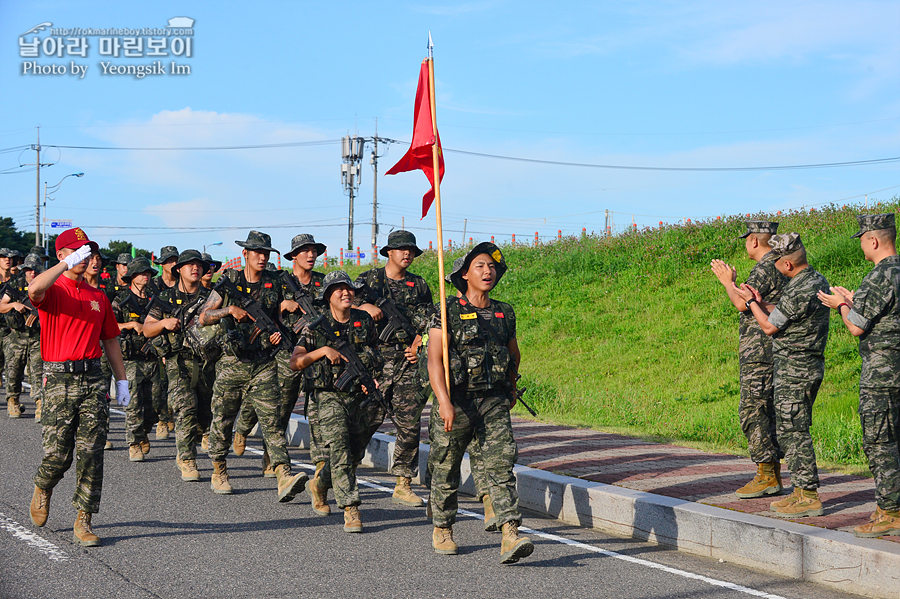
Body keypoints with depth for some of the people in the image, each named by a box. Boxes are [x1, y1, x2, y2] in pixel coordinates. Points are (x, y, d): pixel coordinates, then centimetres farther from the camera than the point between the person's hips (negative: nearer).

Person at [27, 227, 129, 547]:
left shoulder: (98, 297, 15)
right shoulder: (52, 292, -1)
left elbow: (110, 340, 21)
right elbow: (34, 289, -28)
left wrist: (122, 381, 17)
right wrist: (69, 263, -24)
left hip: (92, 379, 4)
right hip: (59, 379, -4)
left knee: (91, 454, -3)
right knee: (58, 452, -3)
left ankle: (83, 521, 3)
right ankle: (42, 488, 31)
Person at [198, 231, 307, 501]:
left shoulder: (274, 283, 7)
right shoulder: (228, 282, 1)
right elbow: (203, 318, 1)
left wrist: (279, 332, -3)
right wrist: (229, 310, -15)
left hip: (264, 365, 0)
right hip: (231, 363, 0)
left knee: (272, 420, -11)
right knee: (222, 420, 9)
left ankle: (284, 479, -22)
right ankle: (219, 473, 28)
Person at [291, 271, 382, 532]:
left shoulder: (365, 321, 6)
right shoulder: (317, 326, -5)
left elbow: (375, 352, 21)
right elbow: (295, 362, -7)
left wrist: (372, 377, 4)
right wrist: (323, 350, -19)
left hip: (359, 396, 5)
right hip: (331, 396, -4)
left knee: (355, 454, 13)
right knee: (340, 453, -16)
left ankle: (319, 484, 39)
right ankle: (351, 511, -16)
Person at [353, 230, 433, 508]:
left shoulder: (419, 286, 15)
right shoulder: (369, 280, 7)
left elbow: (427, 322, 14)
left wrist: (419, 343, -4)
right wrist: (366, 307, -20)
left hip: (408, 362, 3)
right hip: (375, 359, -3)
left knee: (410, 425, -1)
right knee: (366, 420, -6)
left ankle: (403, 485, 6)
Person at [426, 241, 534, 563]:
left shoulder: (505, 314, 10)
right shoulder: (448, 312, -5)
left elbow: (513, 355, 27)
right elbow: (434, 359, -14)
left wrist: (510, 390, 33)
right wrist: (444, 401, -24)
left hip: (494, 403, 3)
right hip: (456, 401, -3)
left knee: (501, 465, -12)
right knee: (446, 469, 9)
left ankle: (511, 536, -22)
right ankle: (442, 530, 29)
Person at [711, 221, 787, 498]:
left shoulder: (766, 268, -15)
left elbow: (742, 303, -22)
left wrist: (727, 282, -6)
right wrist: (734, 281, 24)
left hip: (760, 351, -10)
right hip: (773, 351, 10)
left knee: (753, 411, -8)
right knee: (766, 412, 11)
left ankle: (766, 476, -9)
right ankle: (773, 474, 12)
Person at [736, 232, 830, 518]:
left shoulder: (799, 291, -22)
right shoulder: (817, 281, 10)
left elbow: (770, 327, -11)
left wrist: (751, 302, 2)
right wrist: (761, 302, 17)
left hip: (794, 370, -10)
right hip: (810, 366, 10)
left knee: (792, 431, -6)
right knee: (793, 431, 15)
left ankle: (809, 497, -5)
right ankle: (802, 492, 18)